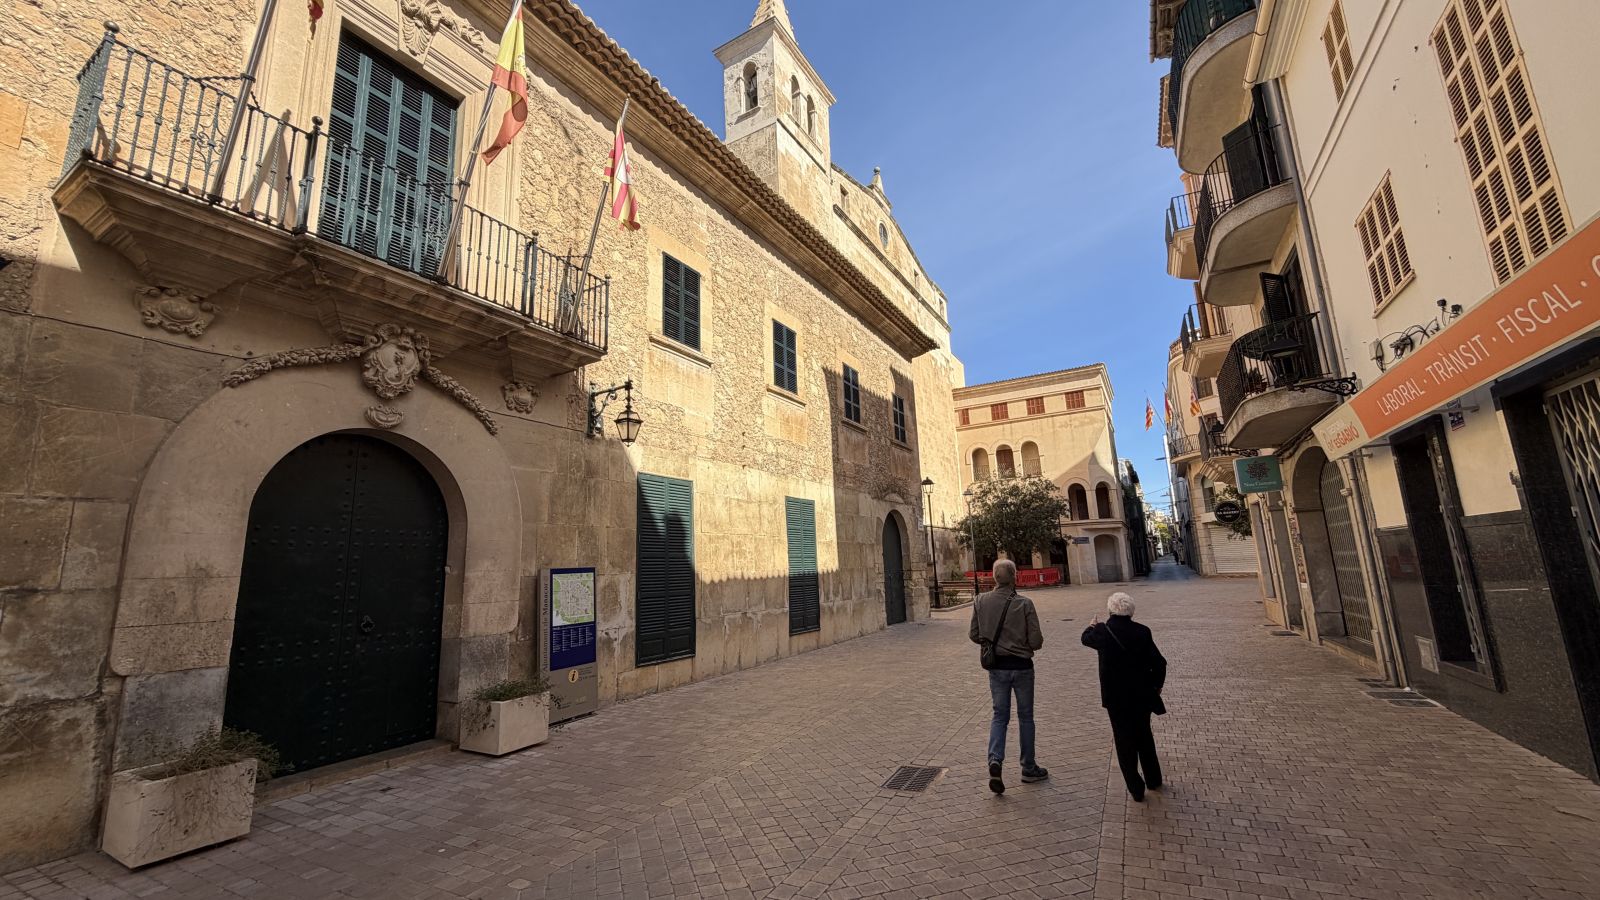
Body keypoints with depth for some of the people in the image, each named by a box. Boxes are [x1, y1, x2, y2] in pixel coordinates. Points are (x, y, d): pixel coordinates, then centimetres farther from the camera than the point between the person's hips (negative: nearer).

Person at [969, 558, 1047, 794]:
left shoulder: (981, 602, -8)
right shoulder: (1024, 604, -17)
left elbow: (974, 635, -1)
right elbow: (1036, 641, -14)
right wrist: (1025, 642, 8)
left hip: (996, 666, 2)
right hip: (1021, 666, -2)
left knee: (999, 715, 14)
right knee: (1025, 717, 14)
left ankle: (995, 759, -5)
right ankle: (1029, 769, 26)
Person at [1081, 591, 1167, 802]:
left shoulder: (1102, 631, -14)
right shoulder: (1142, 632, -12)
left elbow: (1086, 638, 8)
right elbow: (1159, 663, -7)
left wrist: (1091, 626, 31)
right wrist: (1156, 686, 12)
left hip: (1116, 698, -2)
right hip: (1141, 695, 3)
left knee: (1124, 741, 10)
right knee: (1144, 736, 23)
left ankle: (1136, 790, 17)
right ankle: (1154, 780, 38)